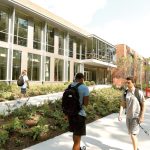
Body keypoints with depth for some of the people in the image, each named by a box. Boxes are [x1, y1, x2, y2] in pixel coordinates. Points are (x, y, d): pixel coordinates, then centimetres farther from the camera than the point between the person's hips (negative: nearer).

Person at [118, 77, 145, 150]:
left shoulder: (139, 92, -15)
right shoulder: (125, 93, -1)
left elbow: (143, 105, -10)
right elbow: (122, 104, -1)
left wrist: (142, 116, -13)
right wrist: (120, 114, -11)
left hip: (136, 117, -5)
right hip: (128, 116, 5)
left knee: (133, 134, -9)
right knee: (132, 134, 18)